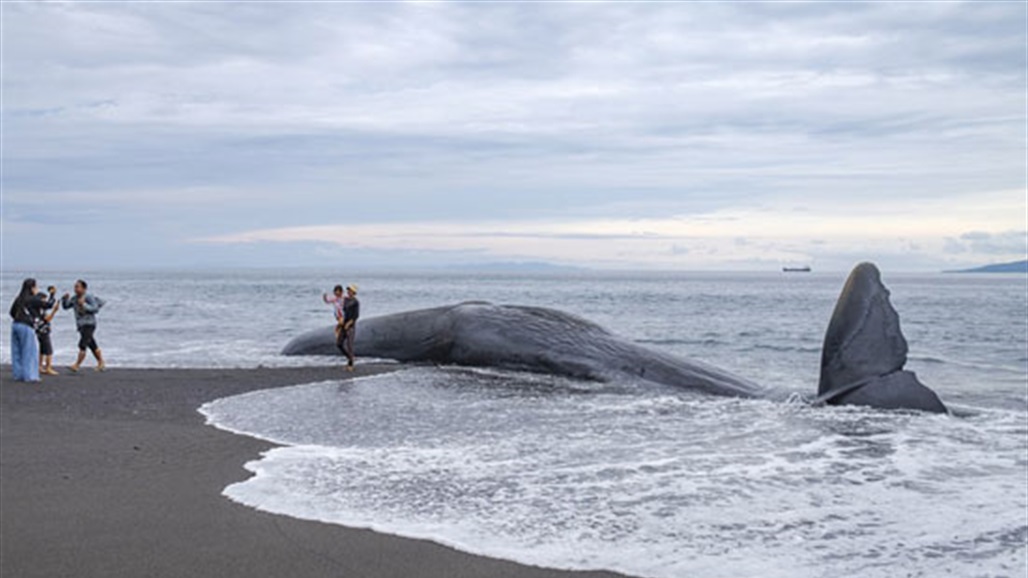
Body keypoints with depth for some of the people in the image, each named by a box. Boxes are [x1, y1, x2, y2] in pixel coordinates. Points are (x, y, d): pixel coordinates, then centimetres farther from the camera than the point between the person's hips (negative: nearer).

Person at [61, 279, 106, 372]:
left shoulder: (89, 297, -11)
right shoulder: (75, 298, 9)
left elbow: (96, 309, -17)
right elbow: (65, 306, 12)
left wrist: (84, 305, -26)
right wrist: (65, 298, -7)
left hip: (89, 325, -8)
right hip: (81, 326, 8)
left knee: (82, 345, -14)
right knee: (93, 346, 13)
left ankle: (76, 366, -15)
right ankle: (101, 364, 21)